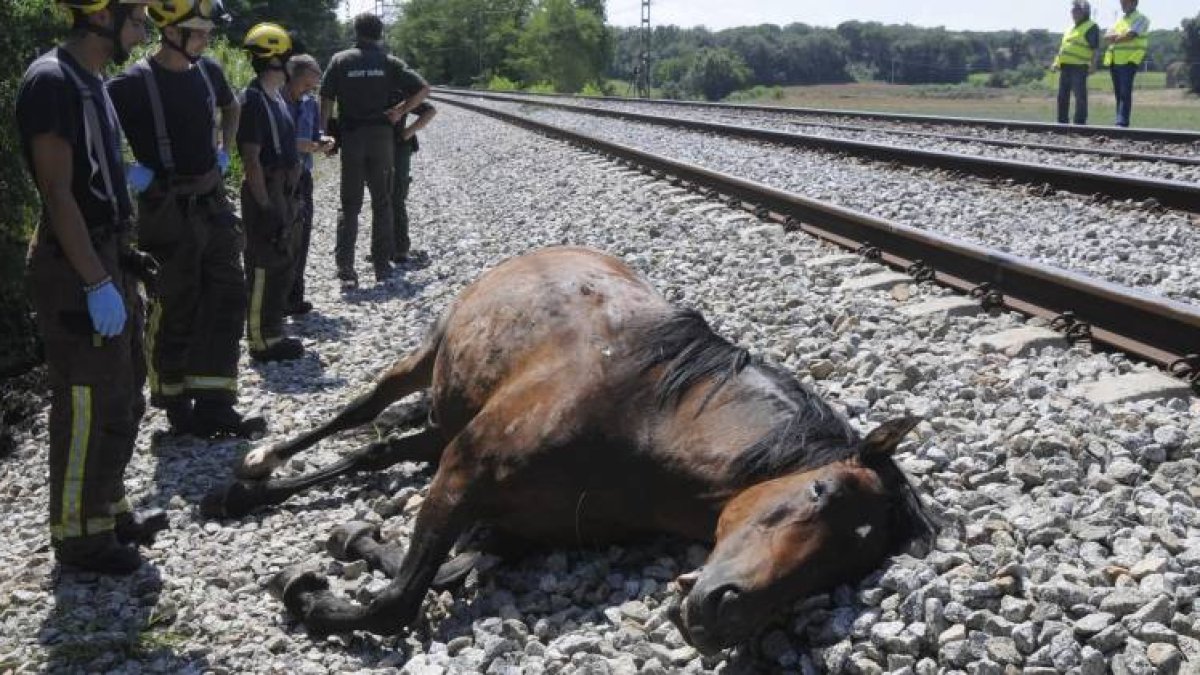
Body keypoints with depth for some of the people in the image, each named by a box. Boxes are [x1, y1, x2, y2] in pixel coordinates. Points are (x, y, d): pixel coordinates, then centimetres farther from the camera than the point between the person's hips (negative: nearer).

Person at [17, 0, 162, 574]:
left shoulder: (90, 81, 12)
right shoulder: (51, 81, -17)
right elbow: (58, 193, -21)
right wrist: (96, 283, -23)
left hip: (107, 260, 10)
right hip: (75, 272, -10)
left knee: (123, 400, 18)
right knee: (85, 408, 0)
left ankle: (107, 508, 32)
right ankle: (79, 535, 12)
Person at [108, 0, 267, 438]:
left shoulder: (208, 70, 4)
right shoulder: (135, 83, -16)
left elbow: (230, 107, 26)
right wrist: (127, 172, -14)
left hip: (213, 203, 7)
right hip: (169, 212, -7)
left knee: (227, 300, 6)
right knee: (176, 313, 4)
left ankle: (214, 406, 13)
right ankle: (179, 410, 18)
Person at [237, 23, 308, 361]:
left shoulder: (277, 96, 13)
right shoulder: (253, 100, -16)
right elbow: (251, 158, -20)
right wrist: (266, 206, -21)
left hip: (285, 192, 10)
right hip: (267, 194, -10)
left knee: (284, 264, 16)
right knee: (264, 269, -2)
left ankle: (274, 333, 26)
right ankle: (261, 342, 6)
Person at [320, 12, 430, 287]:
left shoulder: (340, 60, -1)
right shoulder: (389, 62, 3)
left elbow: (326, 100, -5)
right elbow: (423, 89, -2)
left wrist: (324, 132, 2)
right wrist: (400, 111, 2)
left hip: (351, 136, -1)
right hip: (381, 137, 1)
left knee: (350, 204, 4)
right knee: (382, 203, 10)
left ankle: (345, 267, -5)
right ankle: (382, 265, 10)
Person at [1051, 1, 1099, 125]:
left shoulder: (1091, 27, 0)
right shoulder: (1070, 29, 24)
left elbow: (1094, 48, -7)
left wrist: (1093, 64, -16)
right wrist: (1056, 62, 17)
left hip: (1079, 67, -8)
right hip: (1065, 66, 8)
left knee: (1080, 96, -8)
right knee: (1062, 96, 8)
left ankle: (1080, 123, -7)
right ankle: (1062, 122, 15)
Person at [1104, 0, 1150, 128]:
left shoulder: (1141, 19, 1)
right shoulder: (1119, 20, 23)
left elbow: (1130, 36, -14)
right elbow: (1106, 37, 10)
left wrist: (1114, 39, 0)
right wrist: (1119, 36, -9)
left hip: (1129, 61, -7)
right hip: (1114, 61, 7)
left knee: (1125, 93, -13)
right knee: (1118, 93, 7)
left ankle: (1122, 123, -20)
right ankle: (1120, 121, 10)